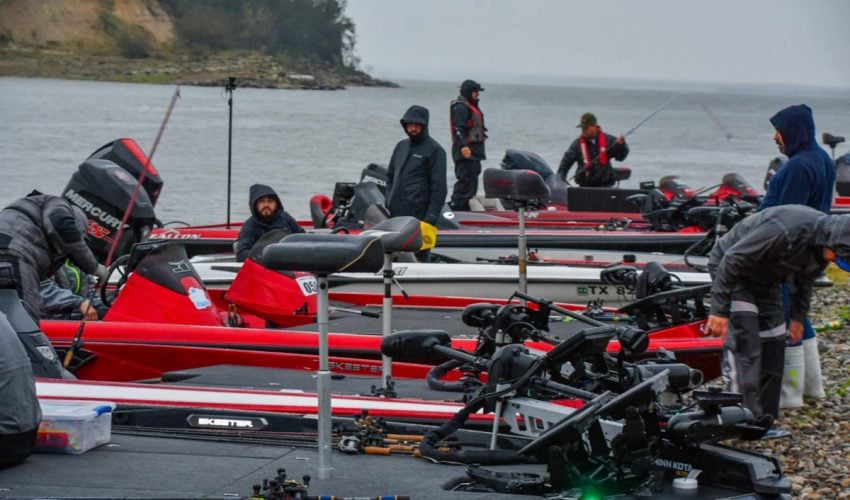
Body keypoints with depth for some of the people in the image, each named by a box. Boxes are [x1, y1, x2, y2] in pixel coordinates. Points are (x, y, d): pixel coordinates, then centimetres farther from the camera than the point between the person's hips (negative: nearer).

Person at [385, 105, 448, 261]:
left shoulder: (434, 150, -4)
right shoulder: (401, 146, 17)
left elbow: (439, 188, -8)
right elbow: (390, 176, 27)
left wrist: (431, 219, -14)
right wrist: (388, 204, 13)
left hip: (419, 216, -7)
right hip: (395, 215, 7)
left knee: (419, 258, -8)